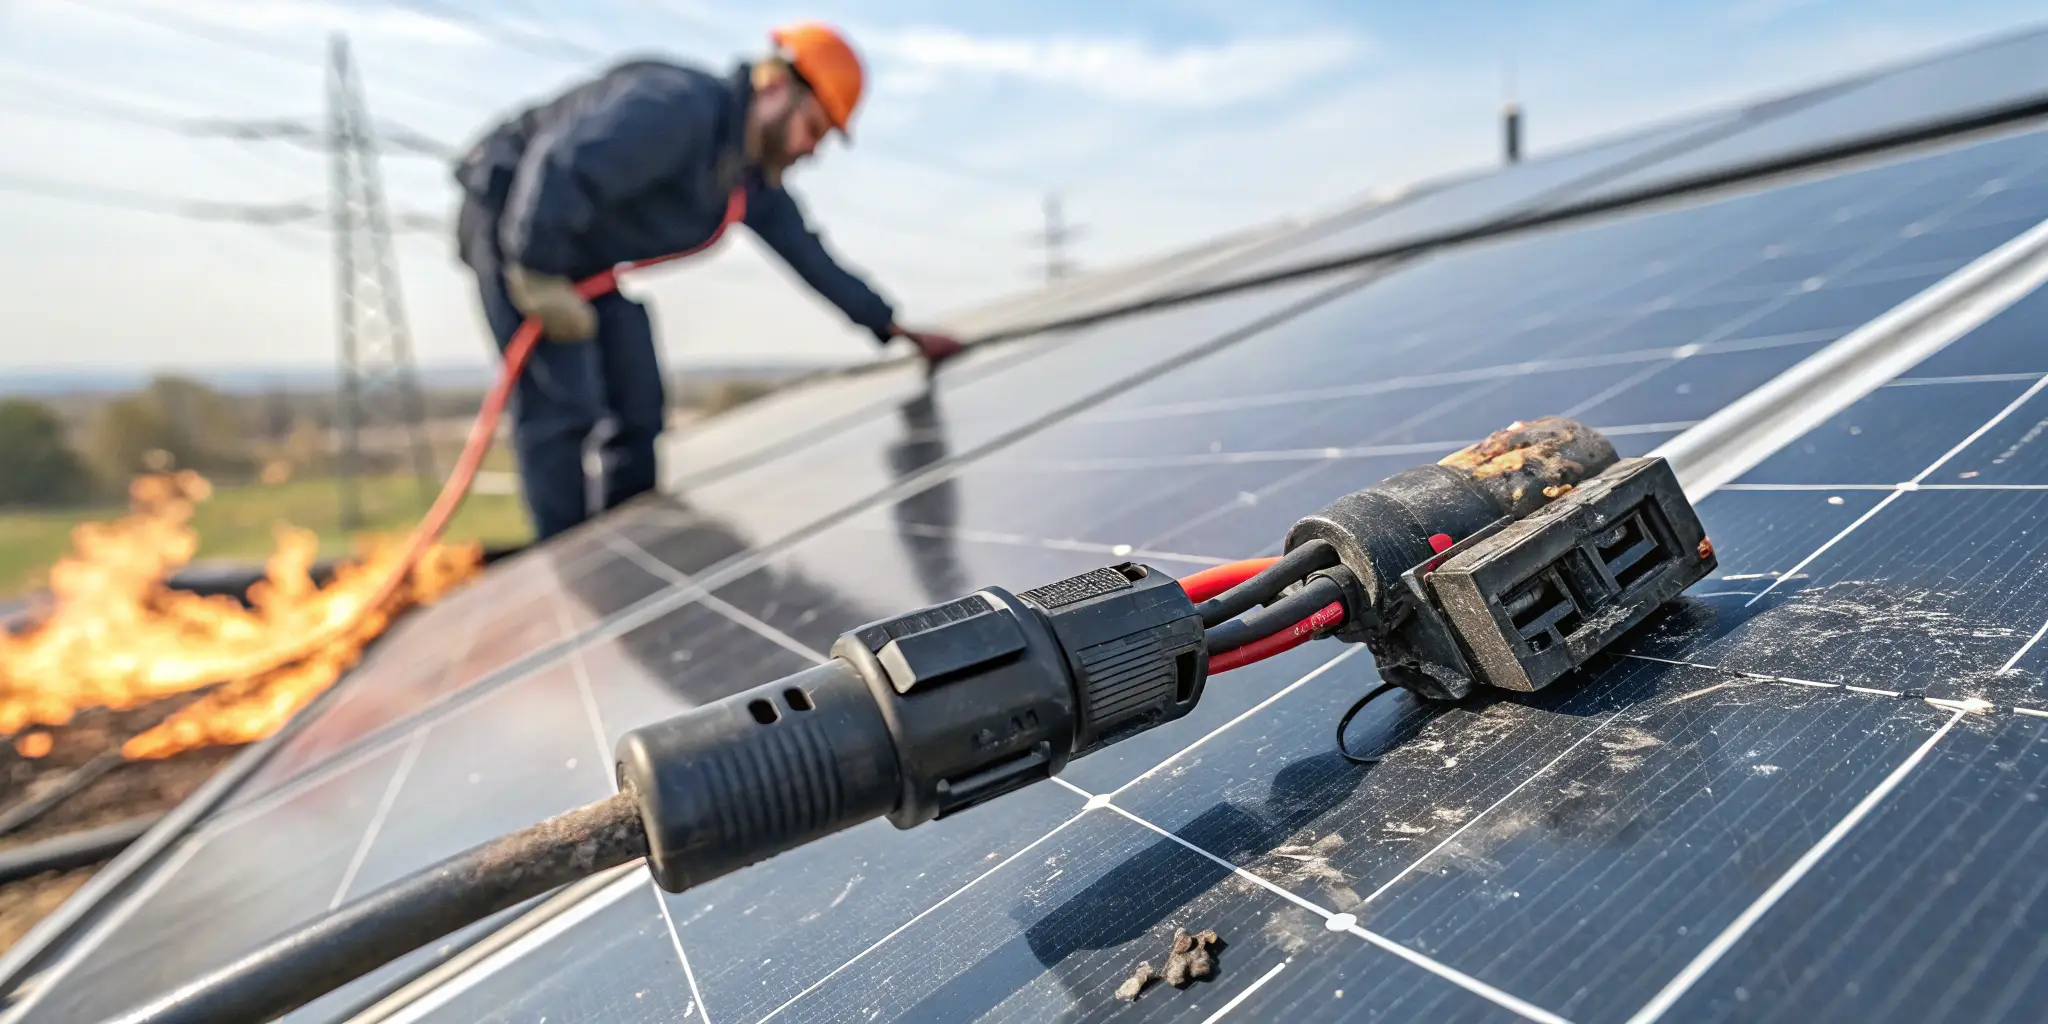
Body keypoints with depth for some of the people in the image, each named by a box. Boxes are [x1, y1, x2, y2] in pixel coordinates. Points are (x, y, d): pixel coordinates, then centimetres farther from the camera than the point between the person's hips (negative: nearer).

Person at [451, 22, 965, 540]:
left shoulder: (756, 183, 2)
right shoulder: (680, 106, -28)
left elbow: (812, 257, 10)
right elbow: (560, 167, -35)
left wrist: (894, 328, 12)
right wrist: (538, 276, -30)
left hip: (588, 260, 9)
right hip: (513, 220, -9)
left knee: (641, 409, 5)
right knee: (564, 406, -17)